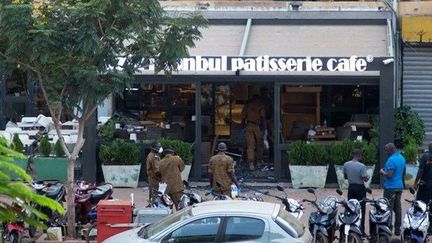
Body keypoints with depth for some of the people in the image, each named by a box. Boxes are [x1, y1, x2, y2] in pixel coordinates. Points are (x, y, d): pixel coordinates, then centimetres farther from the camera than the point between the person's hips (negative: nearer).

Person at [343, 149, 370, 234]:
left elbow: (345, 177, 9)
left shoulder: (346, 165, -1)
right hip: (360, 188, -4)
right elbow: (365, 179, -16)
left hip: (351, 188, 4)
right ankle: (361, 229, 0)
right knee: (361, 209, 1)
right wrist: (368, 177, 5)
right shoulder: (361, 166, -16)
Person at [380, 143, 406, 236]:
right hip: (400, 186, 9)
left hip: (390, 187, -9)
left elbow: (389, 175, -23)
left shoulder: (391, 160, -17)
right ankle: (398, 229, 12)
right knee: (398, 208, 10)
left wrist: (382, 172, -6)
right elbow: (403, 172, 22)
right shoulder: (402, 158, 12)